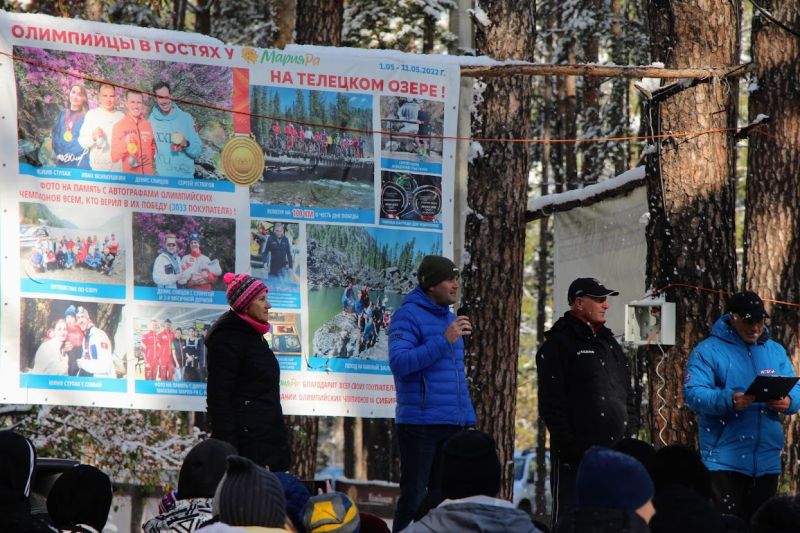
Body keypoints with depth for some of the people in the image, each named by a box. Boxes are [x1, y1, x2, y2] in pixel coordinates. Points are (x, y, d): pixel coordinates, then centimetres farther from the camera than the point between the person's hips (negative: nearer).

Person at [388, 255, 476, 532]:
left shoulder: (450, 318, 16)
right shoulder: (408, 315, -8)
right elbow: (399, 362, -21)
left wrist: (467, 416, 16)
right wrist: (444, 340, -24)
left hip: (453, 425, 8)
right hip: (420, 423, -8)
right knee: (413, 498, -7)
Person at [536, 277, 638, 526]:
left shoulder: (609, 343, 19)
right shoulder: (558, 344, -5)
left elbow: (627, 393, 23)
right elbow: (551, 402, -11)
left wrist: (631, 430, 12)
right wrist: (567, 443, -16)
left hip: (614, 451, 7)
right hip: (576, 453, -7)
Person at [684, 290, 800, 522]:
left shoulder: (776, 351, 15)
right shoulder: (708, 351, -3)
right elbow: (693, 393, -13)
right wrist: (729, 401, -30)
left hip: (767, 460, 5)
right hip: (724, 458, -5)